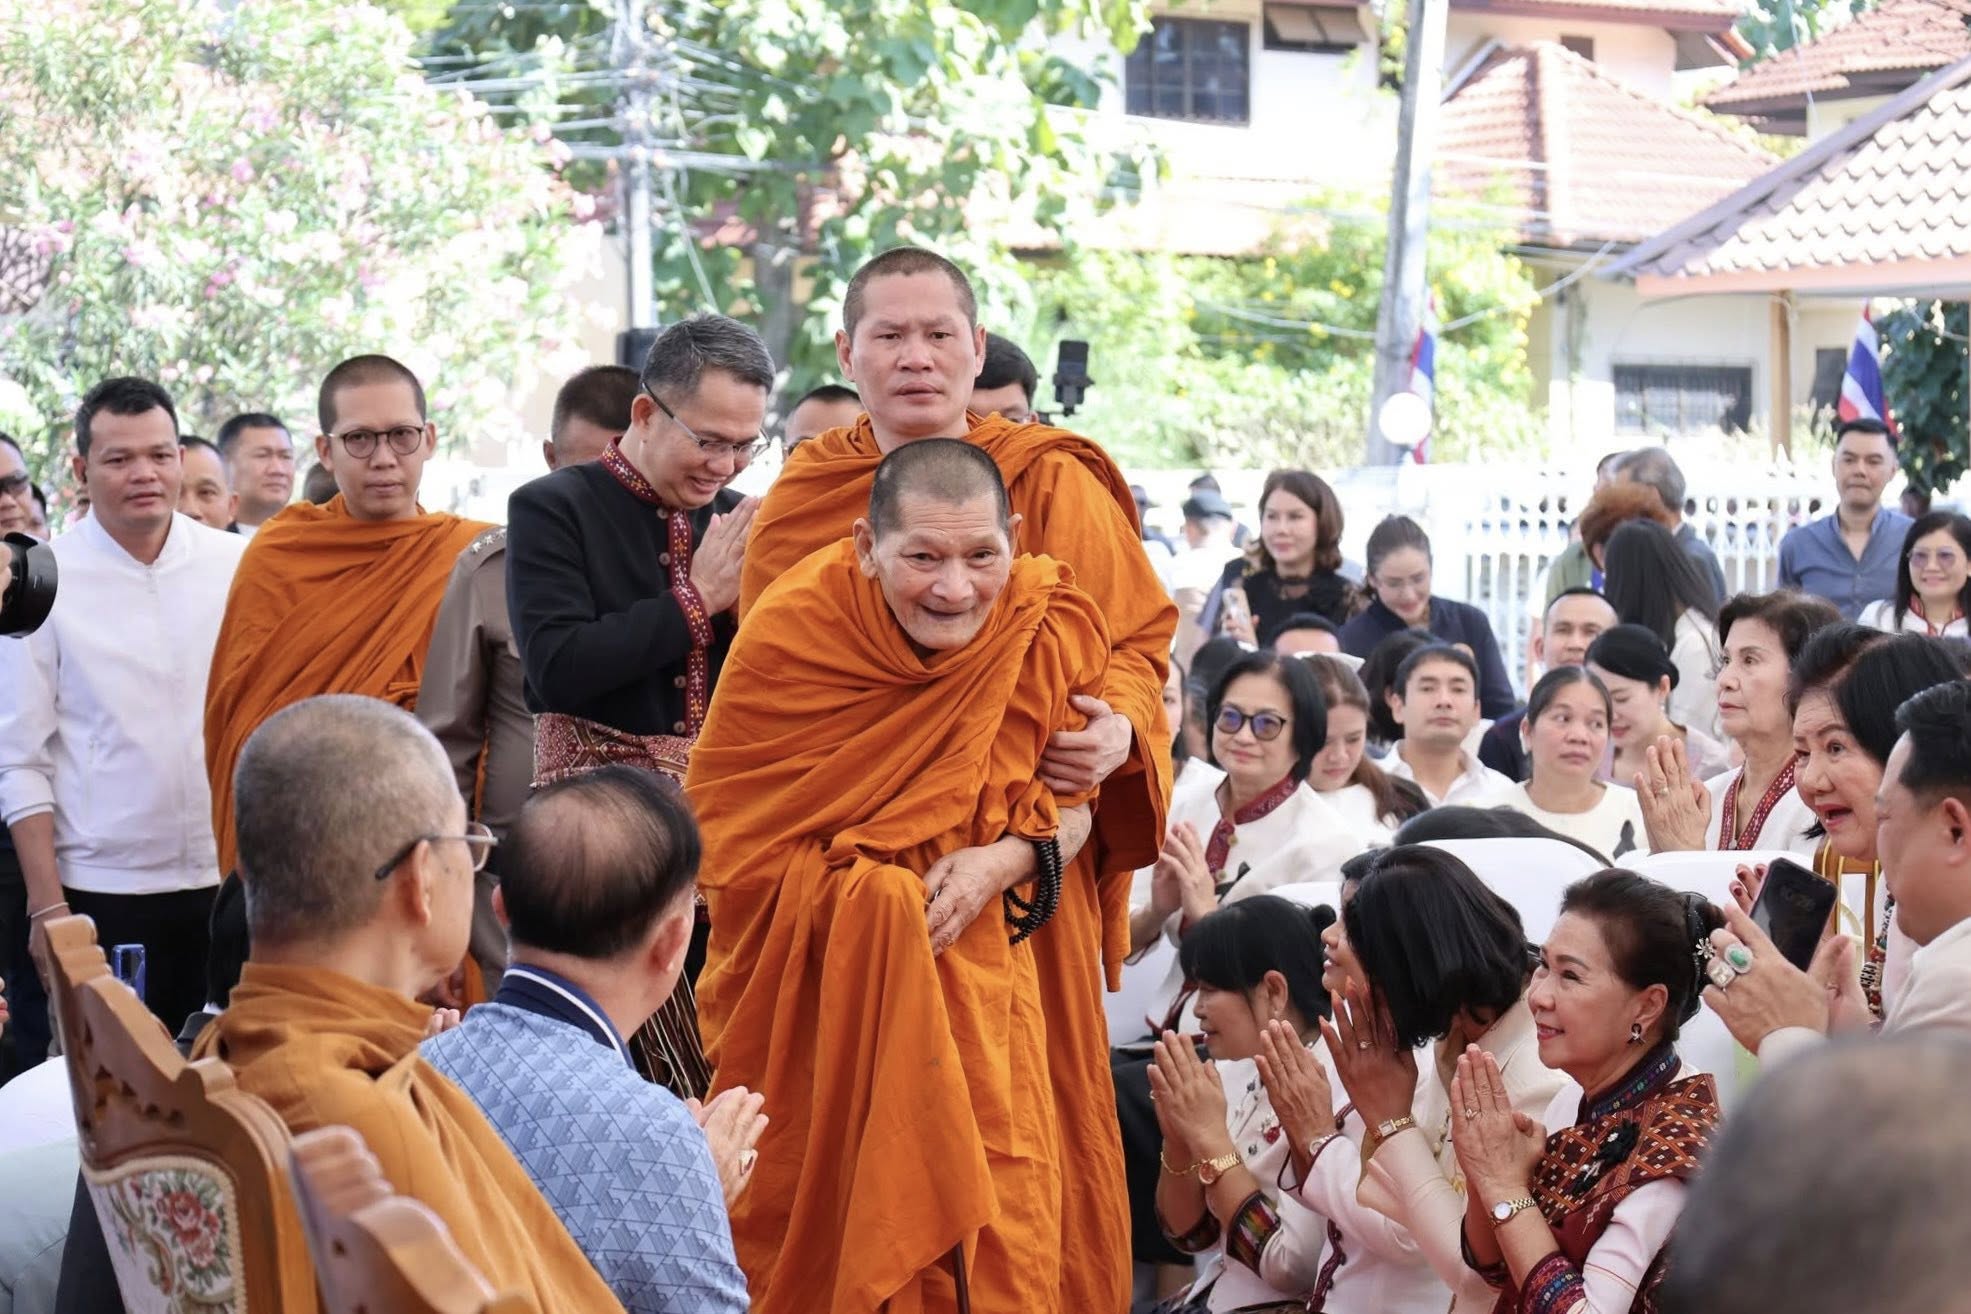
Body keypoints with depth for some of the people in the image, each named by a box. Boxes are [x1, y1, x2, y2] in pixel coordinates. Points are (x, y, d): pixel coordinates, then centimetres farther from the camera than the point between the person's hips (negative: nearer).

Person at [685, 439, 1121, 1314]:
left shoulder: (1053, 632, -10)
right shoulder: (790, 633, -15)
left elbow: (1074, 803, 5)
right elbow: (724, 827, -9)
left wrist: (1006, 862, -16)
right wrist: (859, 895, -22)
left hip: (981, 976, 1)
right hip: (818, 994, -1)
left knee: (999, 1229, -1)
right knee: (837, 1228, 5)